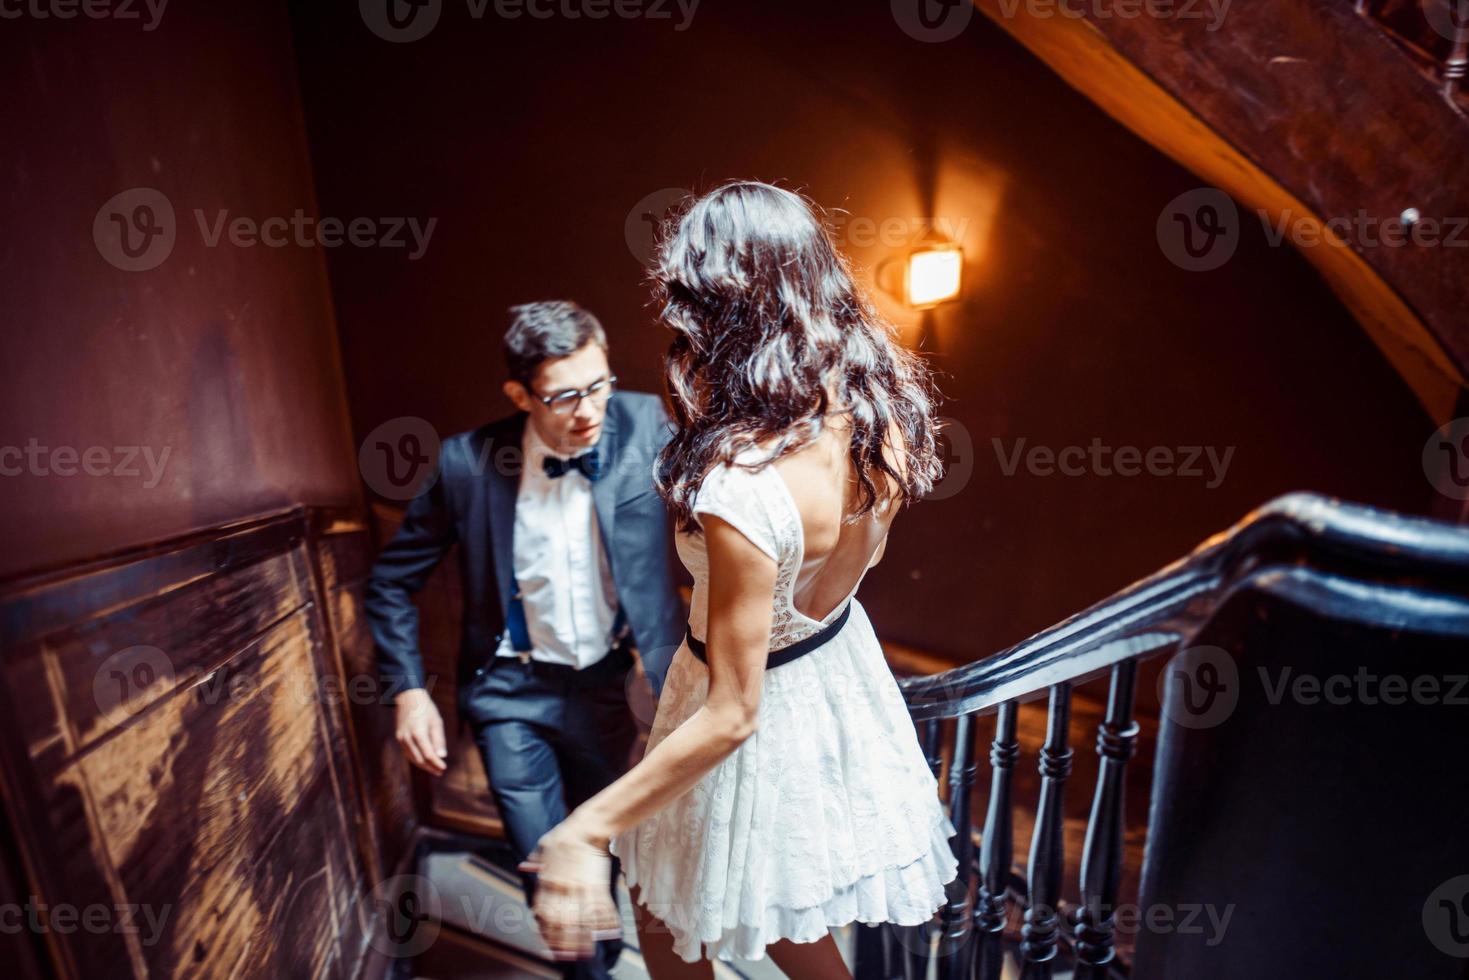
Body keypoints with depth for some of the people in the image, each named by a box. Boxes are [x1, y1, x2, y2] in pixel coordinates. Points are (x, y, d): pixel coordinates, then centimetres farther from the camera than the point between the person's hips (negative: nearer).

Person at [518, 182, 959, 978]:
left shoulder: (742, 489, -38)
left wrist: (583, 833, -22)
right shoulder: (880, 400, -16)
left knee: (668, 912, 28)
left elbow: (731, 716, -29)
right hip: (839, 667, 7)